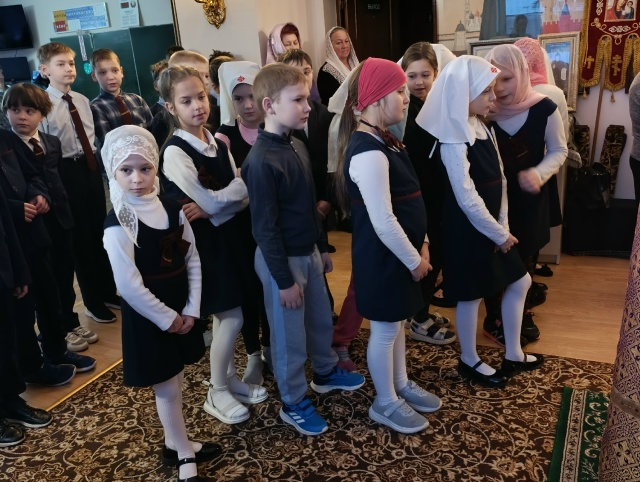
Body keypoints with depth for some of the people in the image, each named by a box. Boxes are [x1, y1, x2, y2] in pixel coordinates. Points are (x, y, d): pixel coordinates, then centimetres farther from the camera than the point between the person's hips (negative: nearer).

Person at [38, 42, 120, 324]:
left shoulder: (82, 101, 6)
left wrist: (96, 163, 8)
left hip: (91, 168, 6)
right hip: (66, 173, -6)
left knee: (99, 232, 16)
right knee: (80, 236, 6)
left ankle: (108, 292, 35)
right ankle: (93, 302, 24)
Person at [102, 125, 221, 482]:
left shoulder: (172, 209, -1)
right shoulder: (118, 224, -18)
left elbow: (193, 260, 2)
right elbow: (129, 286, -19)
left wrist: (190, 310, -5)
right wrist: (167, 318, -12)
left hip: (180, 311, 6)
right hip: (148, 318, -5)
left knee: (174, 383, 19)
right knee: (167, 389, 8)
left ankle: (175, 444, 39)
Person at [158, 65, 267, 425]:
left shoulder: (218, 142, 6)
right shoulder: (175, 152, -16)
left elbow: (244, 191, 2)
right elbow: (207, 198, -20)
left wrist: (212, 207, -14)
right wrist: (233, 193, -6)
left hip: (231, 233, 7)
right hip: (206, 241, -7)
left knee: (228, 316, 15)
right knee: (232, 318, -2)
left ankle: (231, 378, 33)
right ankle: (217, 393, 17)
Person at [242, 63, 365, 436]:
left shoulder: (297, 145, 2)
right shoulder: (262, 161, -23)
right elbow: (265, 227, -21)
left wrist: (323, 247, 17)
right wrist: (284, 279, -17)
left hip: (308, 252, 8)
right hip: (282, 259, -8)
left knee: (322, 319, 25)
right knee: (289, 336, 9)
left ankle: (326, 372, 50)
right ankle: (294, 404, 29)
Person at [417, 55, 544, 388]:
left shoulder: (483, 127, 7)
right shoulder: (454, 139, -21)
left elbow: (499, 180, 8)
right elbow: (467, 199, -23)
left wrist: (503, 226, 0)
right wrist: (498, 234, -14)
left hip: (490, 225, 9)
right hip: (467, 229, -9)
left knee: (519, 282, 16)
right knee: (471, 296, 6)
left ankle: (513, 355, 33)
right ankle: (469, 361, 28)